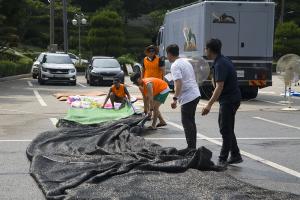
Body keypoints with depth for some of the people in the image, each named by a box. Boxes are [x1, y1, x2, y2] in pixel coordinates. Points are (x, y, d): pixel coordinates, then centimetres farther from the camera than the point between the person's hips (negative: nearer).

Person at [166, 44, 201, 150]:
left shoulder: (175, 66, -12)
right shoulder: (186, 61, 16)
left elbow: (179, 83, -24)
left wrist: (175, 98, -25)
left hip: (187, 97, -9)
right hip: (195, 94, 9)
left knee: (186, 122, -4)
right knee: (191, 121, 15)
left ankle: (191, 147, -3)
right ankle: (193, 146, 21)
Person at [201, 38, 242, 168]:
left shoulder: (220, 64, -22)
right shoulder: (222, 61, 10)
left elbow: (219, 87, -30)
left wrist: (209, 105, -35)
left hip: (229, 100, -10)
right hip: (228, 99, 10)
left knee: (226, 130, -5)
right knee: (226, 128, 16)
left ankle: (223, 159, 1)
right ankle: (235, 156, 23)